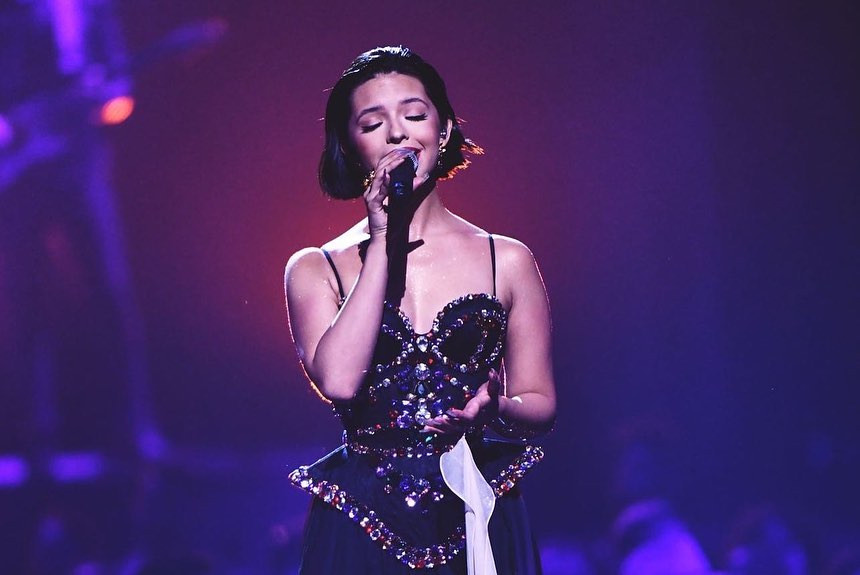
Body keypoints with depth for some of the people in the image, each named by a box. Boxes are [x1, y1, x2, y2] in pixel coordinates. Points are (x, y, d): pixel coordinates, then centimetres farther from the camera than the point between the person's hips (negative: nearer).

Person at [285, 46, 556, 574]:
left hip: (476, 526, 1)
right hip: (363, 528, -1)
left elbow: (541, 405, 7)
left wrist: (496, 409, -16)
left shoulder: (507, 261, 4)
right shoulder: (316, 271, 2)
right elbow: (338, 381, -16)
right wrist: (383, 243, -11)